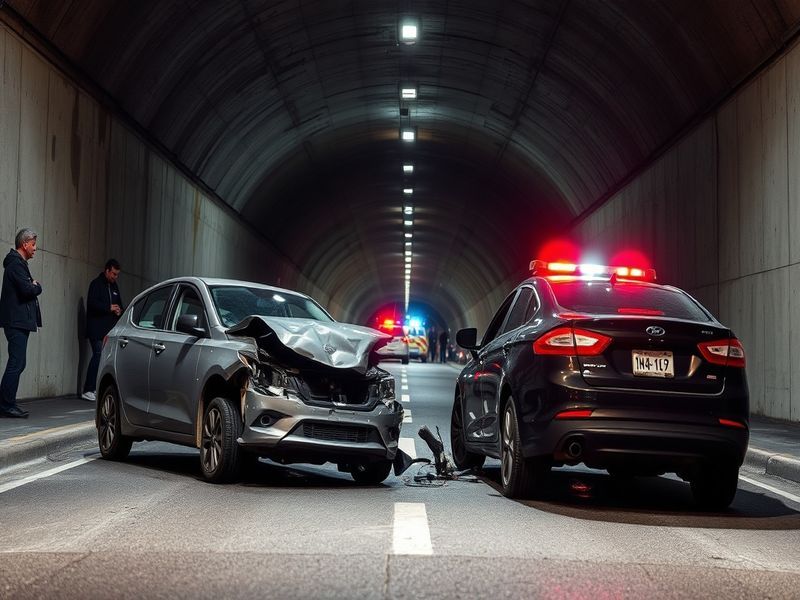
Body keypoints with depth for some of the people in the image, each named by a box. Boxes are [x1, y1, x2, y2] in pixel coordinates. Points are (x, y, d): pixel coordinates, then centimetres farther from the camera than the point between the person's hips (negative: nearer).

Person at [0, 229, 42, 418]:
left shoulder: (18, 263, 21)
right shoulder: (16, 264, -13)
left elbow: (27, 288, 20)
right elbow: (27, 290, -22)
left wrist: (33, 286, 0)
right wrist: (37, 286, -3)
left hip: (18, 322, 11)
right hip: (16, 322, -11)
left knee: (17, 363, 12)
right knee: (16, 363, -10)